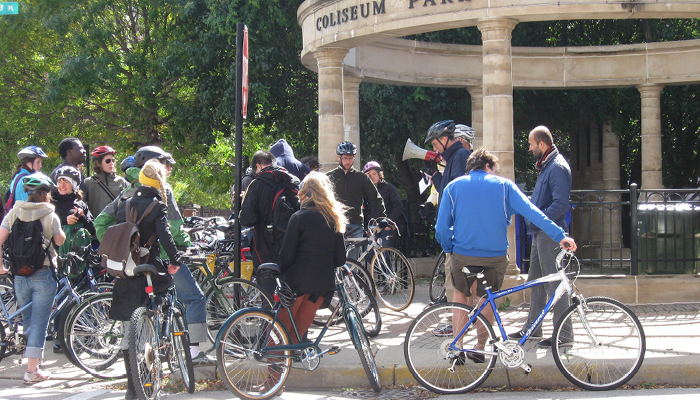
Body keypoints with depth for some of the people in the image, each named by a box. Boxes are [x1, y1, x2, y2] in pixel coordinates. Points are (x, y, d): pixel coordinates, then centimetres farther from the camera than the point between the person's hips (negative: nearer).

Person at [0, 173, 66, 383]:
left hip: (19, 276, 4)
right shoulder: (50, 215, -9)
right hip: (44, 275, -4)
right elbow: (60, 240, 5)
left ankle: (32, 364, 29)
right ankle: (33, 370, -1)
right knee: (39, 322, 1)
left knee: (28, 321, 19)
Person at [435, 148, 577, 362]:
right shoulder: (504, 185, 3)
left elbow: (441, 229, 1)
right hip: (495, 256, 0)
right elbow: (532, 212, -6)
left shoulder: (453, 187, 5)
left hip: (463, 255, 1)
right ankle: (479, 349, 17)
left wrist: (450, 249, 16)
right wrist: (560, 236, -8)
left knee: (460, 293, 21)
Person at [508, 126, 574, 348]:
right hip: (540, 232, 11)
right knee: (535, 280, 16)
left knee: (554, 283, -7)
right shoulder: (546, 165, 16)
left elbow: (561, 204, -24)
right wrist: (533, 215, 14)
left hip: (550, 233, -11)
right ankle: (532, 327, 25)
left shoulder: (557, 167, -17)